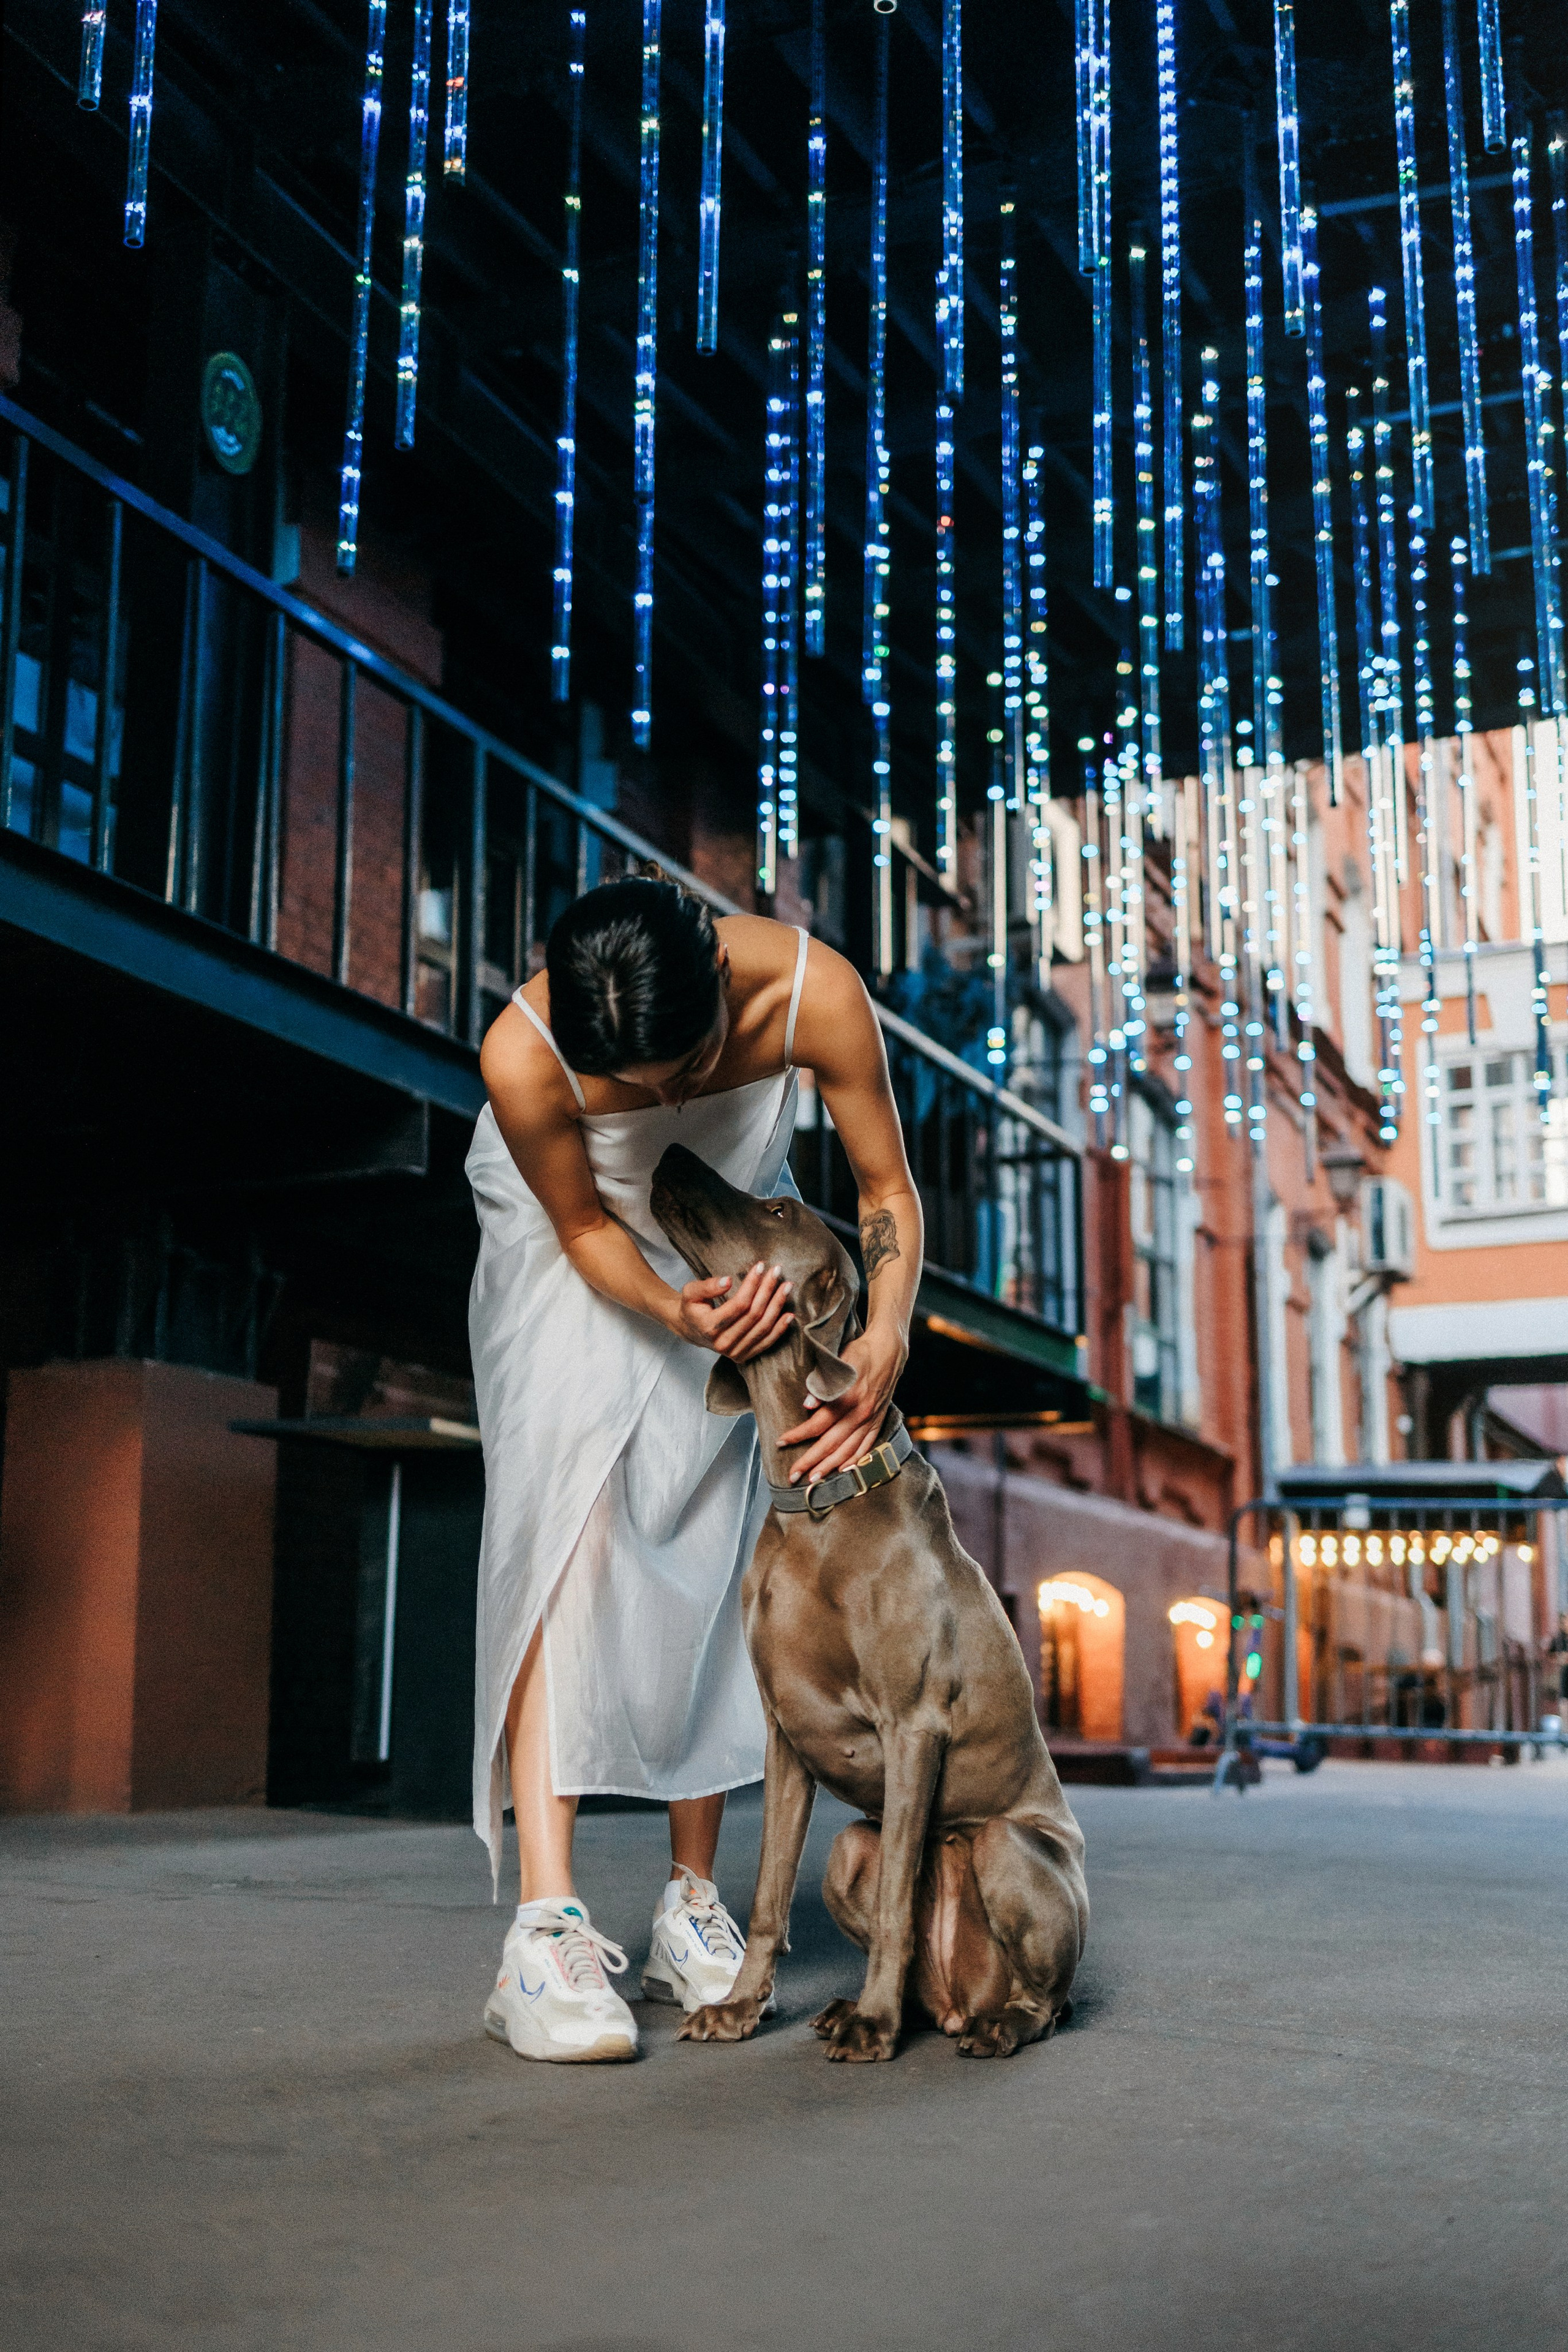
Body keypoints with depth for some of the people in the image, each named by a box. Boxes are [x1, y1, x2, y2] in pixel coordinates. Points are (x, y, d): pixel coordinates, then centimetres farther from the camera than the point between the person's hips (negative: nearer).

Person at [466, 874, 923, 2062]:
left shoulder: (812, 990, -34)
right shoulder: (523, 1054, -36)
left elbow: (888, 1187, -19)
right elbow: (586, 1227, -18)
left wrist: (885, 1343, -35)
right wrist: (672, 1311, -38)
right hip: (571, 1232, -2)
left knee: (715, 1549, -6)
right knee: (568, 1523, -20)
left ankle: (695, 1902, 3)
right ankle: (548, 1922, -23)